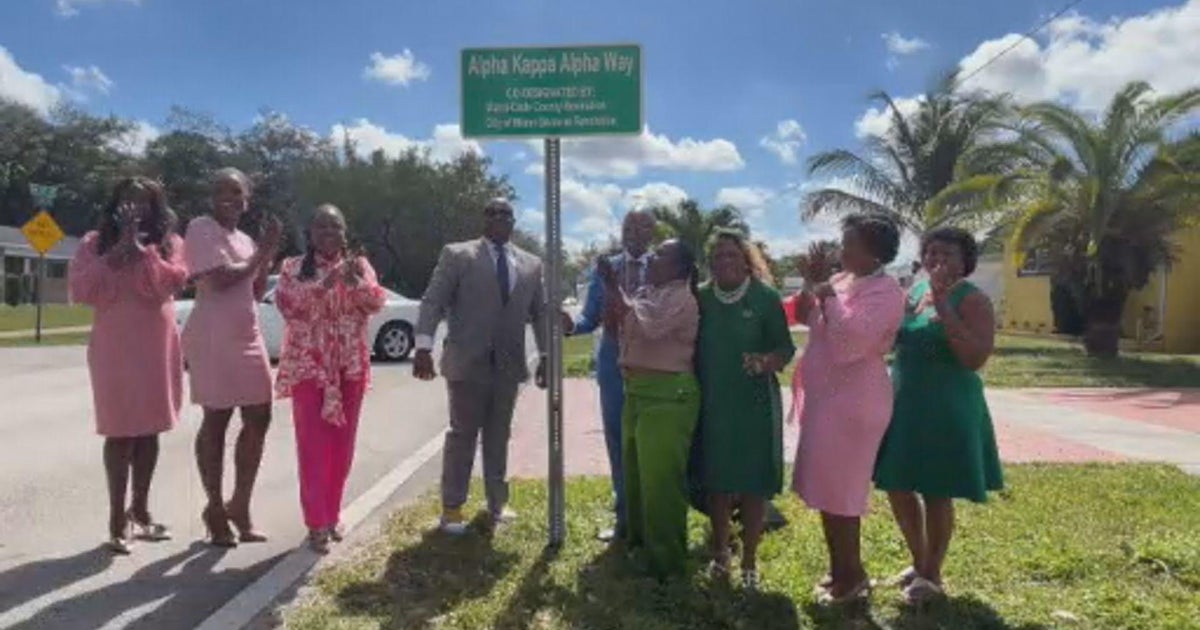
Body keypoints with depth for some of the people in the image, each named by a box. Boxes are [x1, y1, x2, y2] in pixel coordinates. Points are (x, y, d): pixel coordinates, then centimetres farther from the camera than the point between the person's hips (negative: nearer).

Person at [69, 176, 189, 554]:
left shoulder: (170, 243, 7)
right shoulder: (96, 242, 5)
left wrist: (139, 245, -13)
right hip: (114, 347, -2)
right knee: (120, 431, -5)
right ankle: (117, 518, 0)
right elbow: (81, 290, -7)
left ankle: (139, 511, 21)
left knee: (149, 430, 9)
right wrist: (118, 250, -12)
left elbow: (169, 283, -9)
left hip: (158, 347, 2)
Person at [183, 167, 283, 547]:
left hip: (248, 338, 8)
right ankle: (215, 509, 13)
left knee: (258, 419, 7)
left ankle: (240, 505, 20)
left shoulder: (244, 240, 17)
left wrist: (267, 258, 5)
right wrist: (260, 254, -8)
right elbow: (219, 278, -19)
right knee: (216, 421, 0)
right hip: (213, 339, -8)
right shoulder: (201, 228, -6)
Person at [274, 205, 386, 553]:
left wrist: (354, 279, -24)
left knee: (341, 444, 8)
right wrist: (325, 283, -23)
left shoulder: (359, 265, 8)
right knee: (313, 444, -5)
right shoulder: (293, 268, 3)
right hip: (307, 366, -2)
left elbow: (376, 302, -7)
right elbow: (287, 304, -13)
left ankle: (332, 515, 22)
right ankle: (316, 523, 0)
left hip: (350, 367, 3)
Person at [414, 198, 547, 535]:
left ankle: (496, 502, 26)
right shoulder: (457, 255, 0)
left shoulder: (531, 264, 11)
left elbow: (540, 312, 11)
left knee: (499, 436, 12)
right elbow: (433, 302, -7)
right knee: (462, 435, 3)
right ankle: (452, 508, 14)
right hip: (468, 362, -3)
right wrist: (424, 346, -18)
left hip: (508, 365, 4)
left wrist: (546, 355, 2)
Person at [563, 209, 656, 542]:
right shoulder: (603, 269, 6)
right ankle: (625, 518, 27)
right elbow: (591, 319, 6)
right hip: (614, 365, 3)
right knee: (618, 443, 12)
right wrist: (572, 325, -15)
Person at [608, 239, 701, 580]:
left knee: (660, 477, -2)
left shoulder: (680, 298, -13)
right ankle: (639, 539, 37)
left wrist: (615, 289, -17)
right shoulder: (647, 292, 14)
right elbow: (615, 325, 13)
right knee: (636, 471, 20)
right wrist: (610, 287, 1)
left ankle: (666, 559, 11)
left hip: (668, 394, -9)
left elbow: (643, 325, -26)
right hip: (638, 392, 10)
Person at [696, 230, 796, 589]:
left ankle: (749, 561, 18)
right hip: (711, 403, 3)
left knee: (753, 483, 3)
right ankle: (720, 552, 30)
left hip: (754, 403, -3)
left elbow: (786, 348, -4)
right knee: (716, 481, 10)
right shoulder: (701, 299, 4)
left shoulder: (765, 298, -6)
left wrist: (768, 362, -25)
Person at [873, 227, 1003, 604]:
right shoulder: (914, 291, 9)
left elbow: (975, 358, -25)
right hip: (904, 403, 7)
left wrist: (943, 306, -26)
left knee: (936, 494, 3)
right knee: (898, 487, 12)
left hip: (946, 409, -7)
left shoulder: (972, 300, -12)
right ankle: (919, 562, 33)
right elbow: (894, 338, 21)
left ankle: (932, 575, 21)